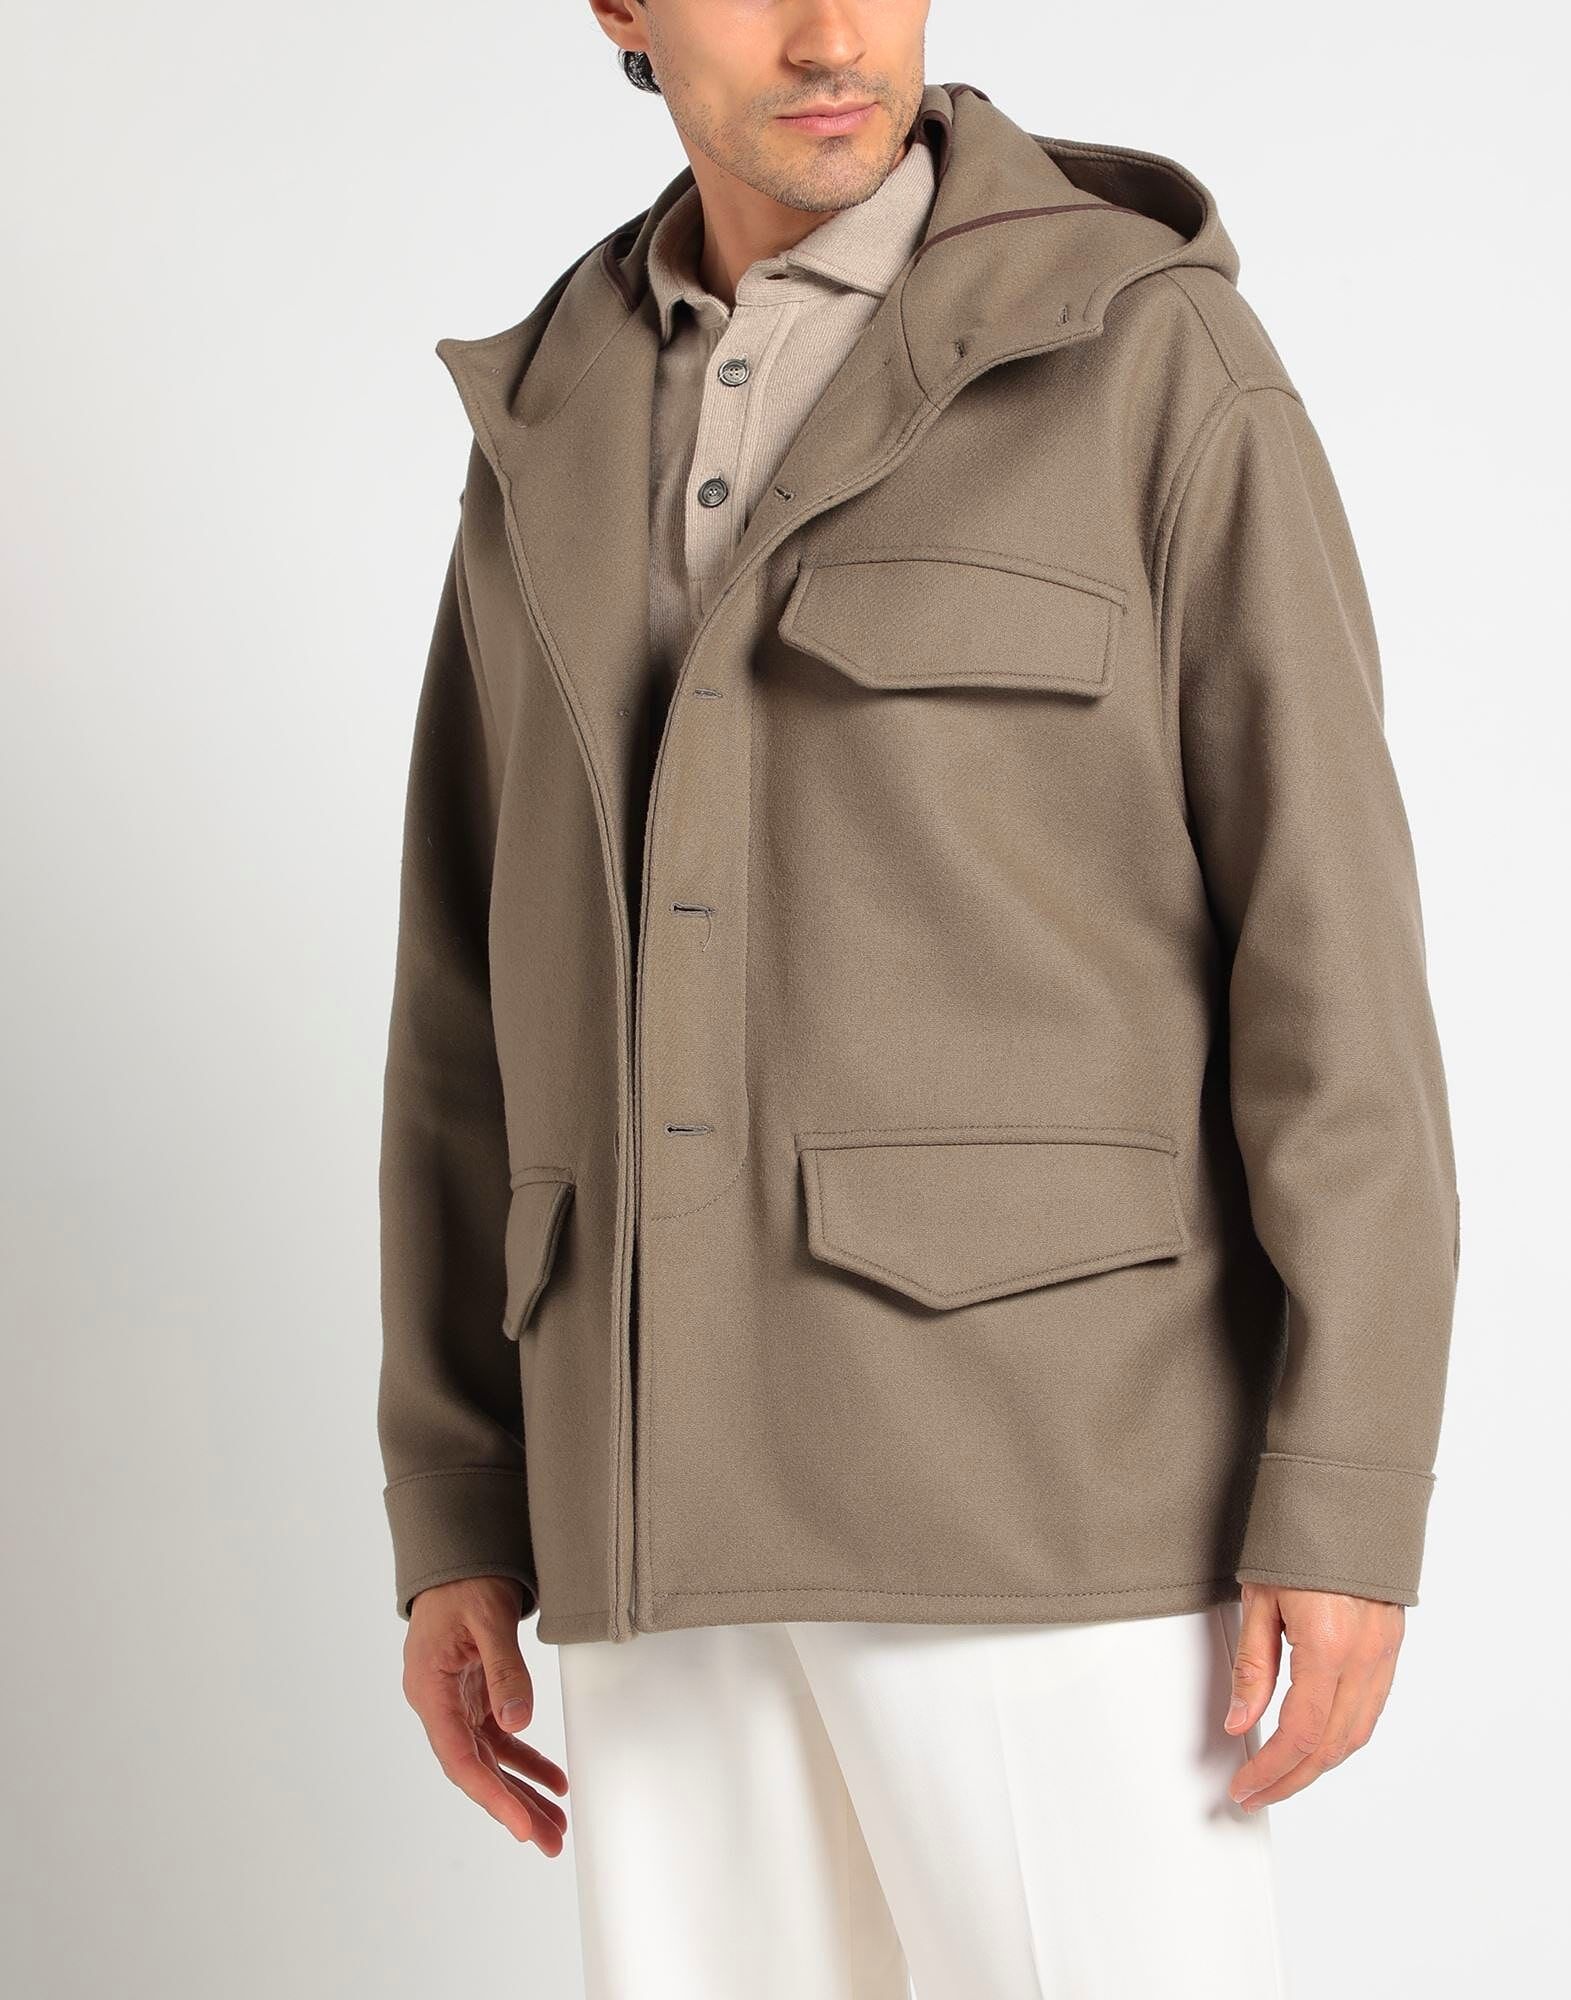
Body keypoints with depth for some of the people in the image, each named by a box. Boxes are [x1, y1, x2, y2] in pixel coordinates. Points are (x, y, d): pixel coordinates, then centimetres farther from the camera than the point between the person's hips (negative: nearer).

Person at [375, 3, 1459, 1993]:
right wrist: (454, 1519, 10)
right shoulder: (565, 444, 14)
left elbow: (1329, 940, -7)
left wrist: (1347, 1506, -13)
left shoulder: (1162, 359, -2)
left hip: (1044, 1436, -5)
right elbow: (488, 997, 15)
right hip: (703, 1471, 5)